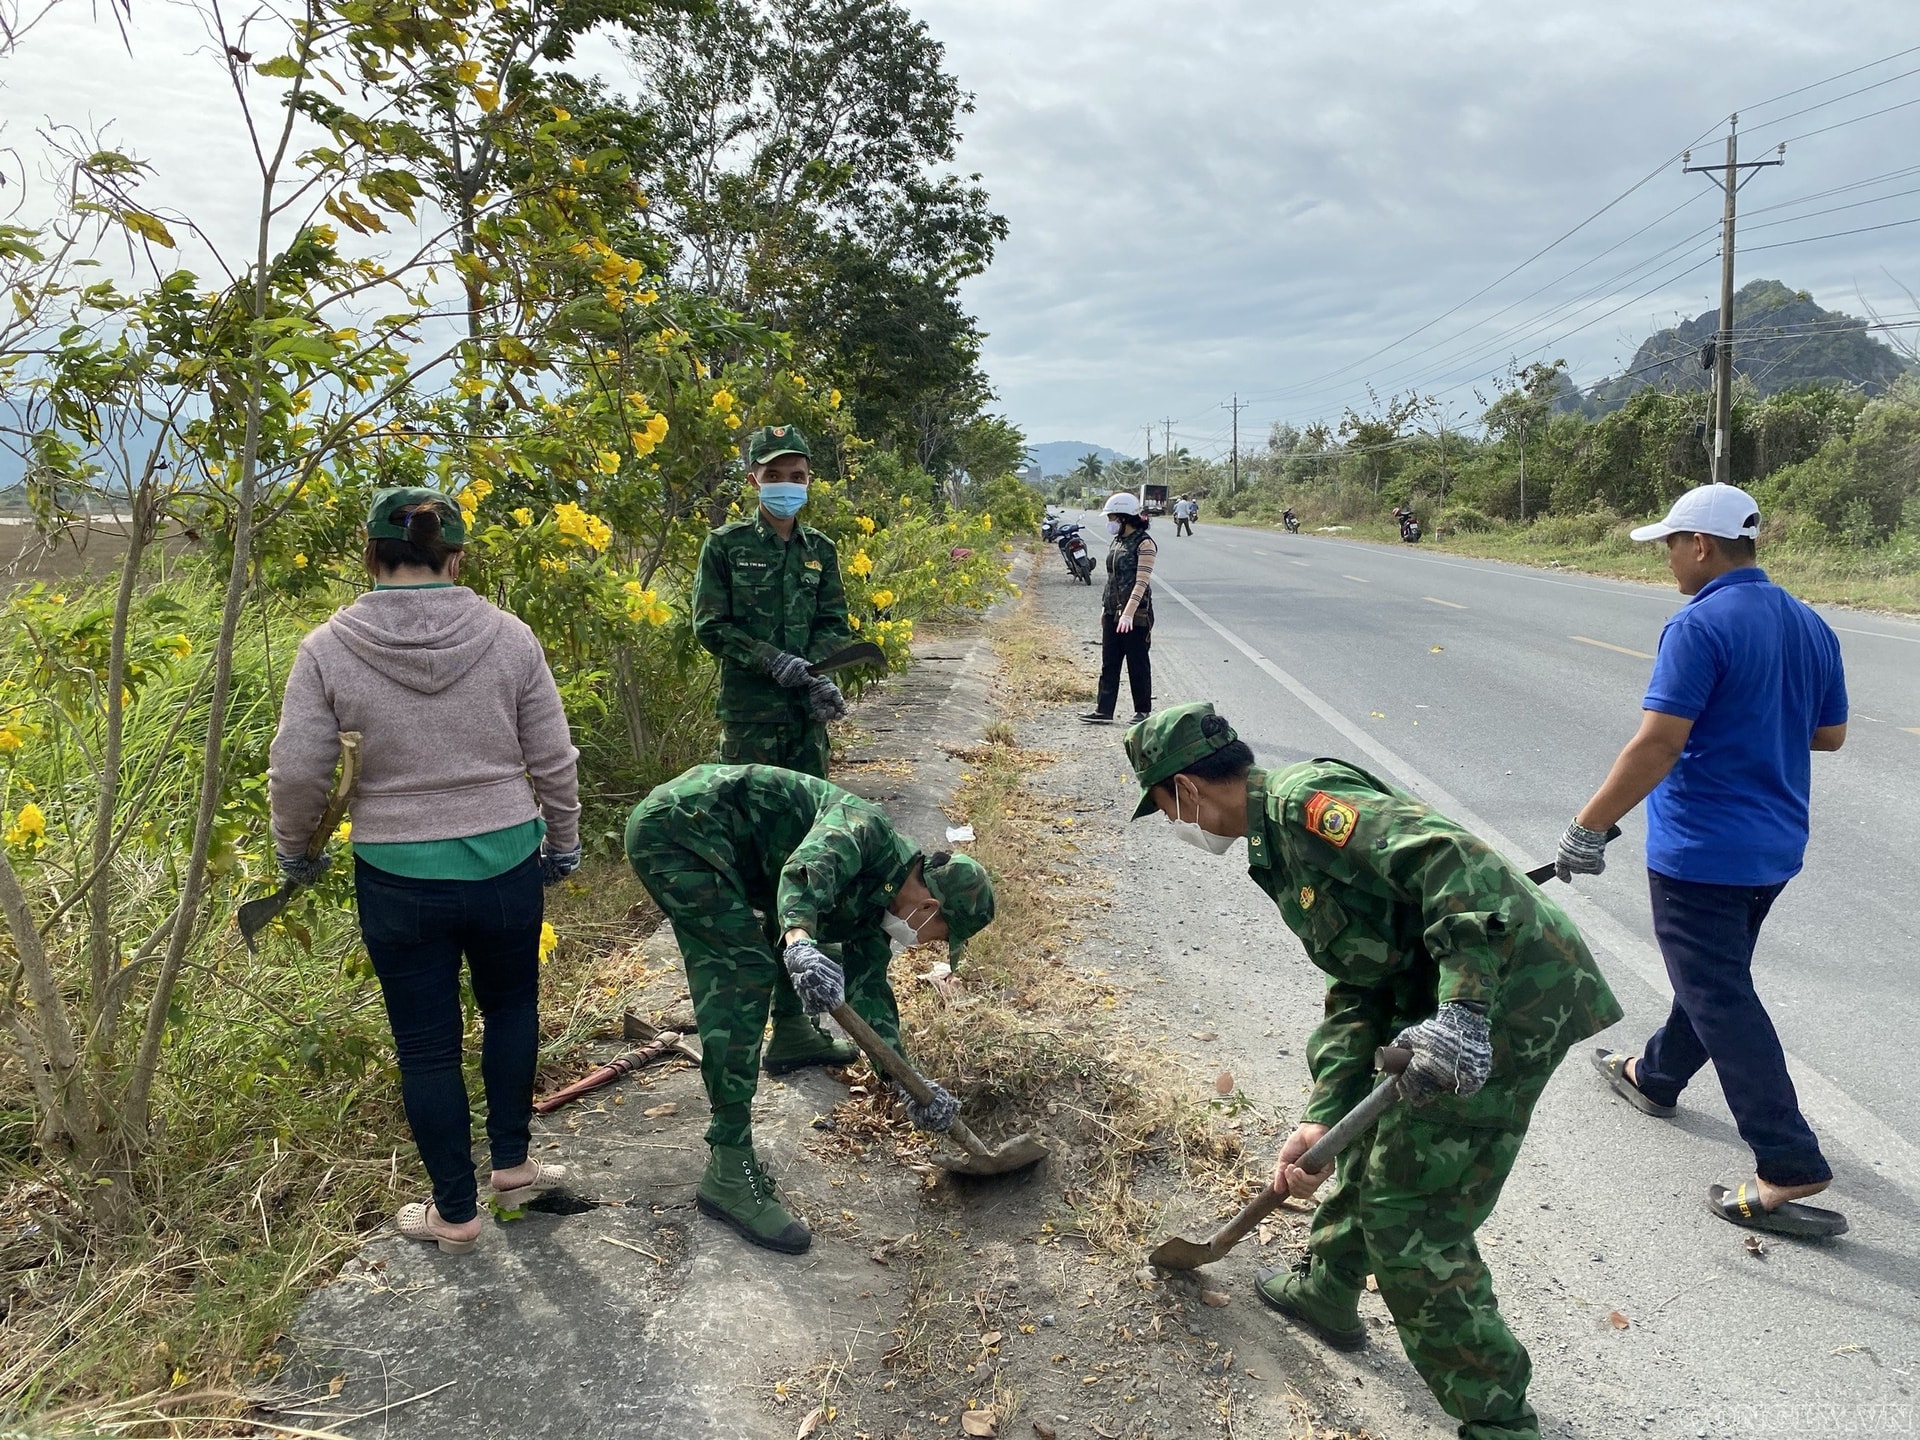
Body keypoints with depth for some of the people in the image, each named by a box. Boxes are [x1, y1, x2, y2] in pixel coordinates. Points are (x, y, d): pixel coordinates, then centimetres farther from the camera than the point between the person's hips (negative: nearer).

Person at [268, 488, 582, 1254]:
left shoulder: (329, 648, -9)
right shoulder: (508, 636, -7)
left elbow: (296, 773, -7)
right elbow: (553, 760, -2)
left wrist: (294, 850, 13)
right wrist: (563, 844, 14)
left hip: (398, 875, -1)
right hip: (506, 864, 1)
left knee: (427, 1046, 14)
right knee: (511, 1006, 26)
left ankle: (455, 1214, 28)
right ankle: (513, 1166, 35)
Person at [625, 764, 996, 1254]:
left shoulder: (874, 900, 11)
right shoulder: (865, 829, -16)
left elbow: (868, 989, 11)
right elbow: (805, 868, -36)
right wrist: (800, 942, -53)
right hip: (679, 823, -10)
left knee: (731, 982, 17)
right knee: (749, 973, -12)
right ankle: (728, 1175, -8)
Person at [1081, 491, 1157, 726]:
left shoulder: (1144, 543, -12)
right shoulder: (1116, 542, 12)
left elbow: (1142, 581, -19)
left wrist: (1129, 612, -26)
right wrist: (1105, 608, 17)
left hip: (1136, 614, -8)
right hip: (1112, 613, 8)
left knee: (1138, 664, 3)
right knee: (1109, 663, 6)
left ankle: (1142, 711, 15)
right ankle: (1103, 711, 8)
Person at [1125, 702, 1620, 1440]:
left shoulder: (1303, 800, -16)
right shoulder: (1280, 846, 16)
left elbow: (1452, 861, -29)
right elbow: (1356, 992, 12)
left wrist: (1460, 1010, -34)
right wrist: (1320, 1118, 2)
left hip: (1508, 994, -11)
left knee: (1409, 1213, -3)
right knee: (1368, 1126, 28)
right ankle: (1326, 1288, 48)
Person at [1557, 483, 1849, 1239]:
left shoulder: (1699, 625, -20)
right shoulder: (1810, 625, 6)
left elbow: (1657, 744, -25)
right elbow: (1830, 733, 14)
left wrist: (1588, 827, -19)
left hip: (1700, 851, -9)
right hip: (1775, 846, 9)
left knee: (1722, 999, -3)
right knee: (1716, 974, 24)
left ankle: (1791, 1170, -3)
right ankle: (1656, 1075, 45)